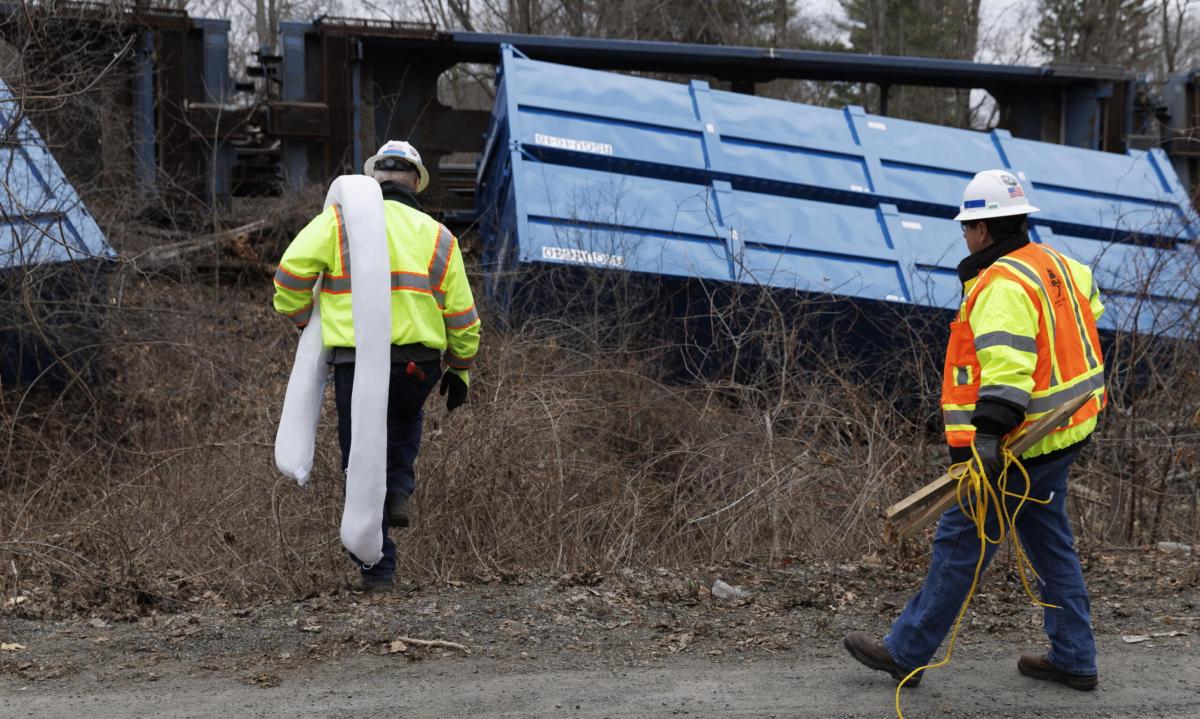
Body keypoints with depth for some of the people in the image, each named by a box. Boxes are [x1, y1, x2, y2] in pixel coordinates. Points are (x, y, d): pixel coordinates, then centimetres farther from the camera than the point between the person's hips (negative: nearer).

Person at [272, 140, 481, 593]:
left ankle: (377, 570, 10)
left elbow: (293, 269, -8)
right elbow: (462, 315, 11)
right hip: (418, 361, 2)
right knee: (405, 422, 35)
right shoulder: (436, 235, 12)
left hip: (355, 361, -2)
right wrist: (460, 370, 23)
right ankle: (398, 491, 10)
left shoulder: (340, 220, 5)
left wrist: (299, 318, 10)